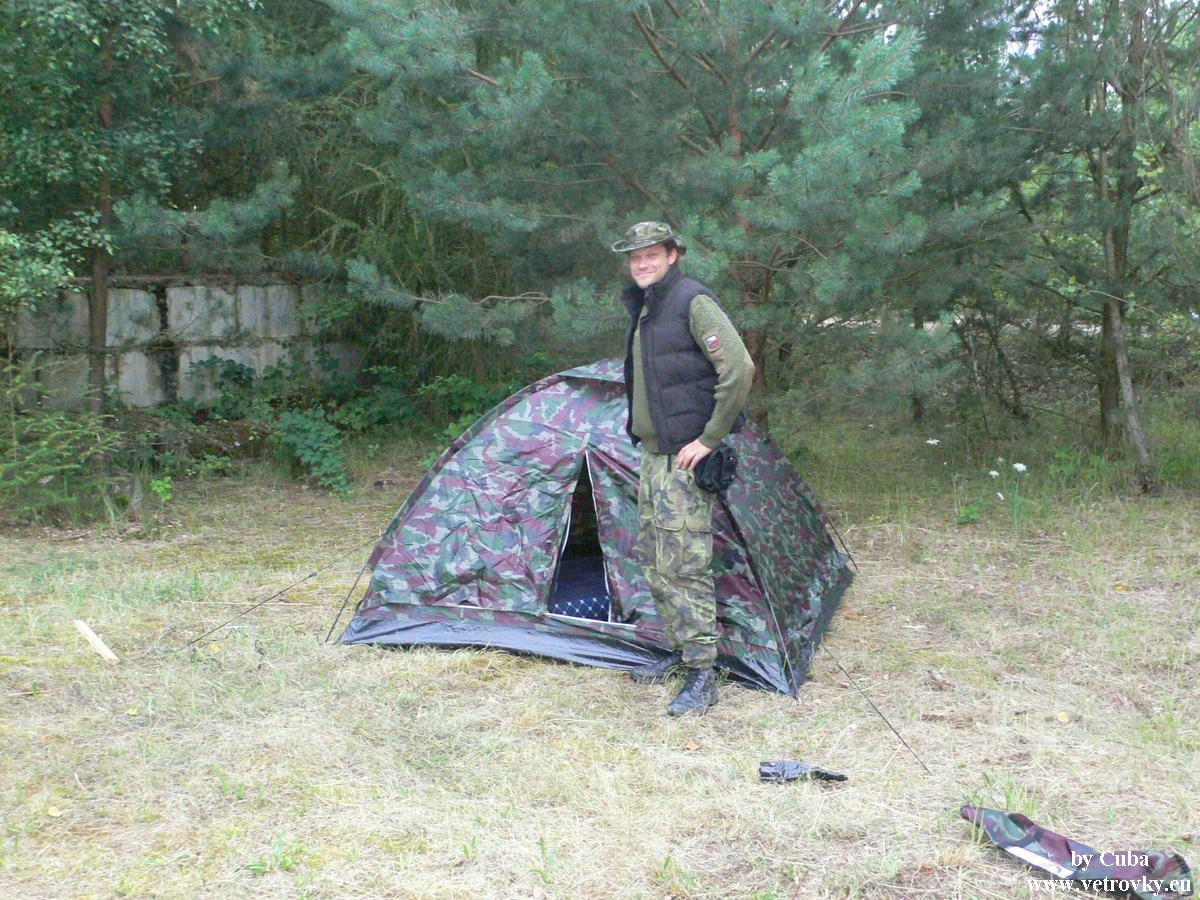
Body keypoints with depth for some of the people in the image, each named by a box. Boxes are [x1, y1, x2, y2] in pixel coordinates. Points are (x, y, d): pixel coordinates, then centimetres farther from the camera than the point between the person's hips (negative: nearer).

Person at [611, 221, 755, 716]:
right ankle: (680, 650, 27)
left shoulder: (693, 302, -13)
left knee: (684, 564, -10)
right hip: (653, 455, 10)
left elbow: (739, 370, -21)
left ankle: (702, 676, -5)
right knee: (655, 562, 14)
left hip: (685, 458, -9)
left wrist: (709, 439, -19)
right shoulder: (642, 311, 15)